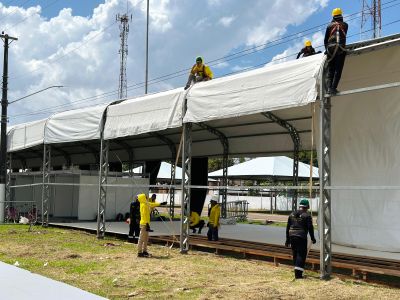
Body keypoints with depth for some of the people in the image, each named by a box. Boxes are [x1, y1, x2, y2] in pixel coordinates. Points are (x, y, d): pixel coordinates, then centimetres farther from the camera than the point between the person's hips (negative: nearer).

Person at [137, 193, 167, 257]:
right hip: (144, 224, -10)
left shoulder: (147, 204, 14)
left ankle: (144, 251, 23)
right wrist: (147, 224, -22)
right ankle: (139, 252, -6)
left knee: (146, 239, 15)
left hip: (146, 224, 10)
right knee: (141, 239, -7)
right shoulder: (143, 205, -14)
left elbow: (153, 204, 29)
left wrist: (161, 203, 31)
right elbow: (144, 215, -19)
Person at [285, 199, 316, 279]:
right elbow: (310, 228, -7)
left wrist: (287, 240, 19)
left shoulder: (292, 214, 14)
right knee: (301, 254, -3)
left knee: (295, 254, 14)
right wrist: (312, 238, 4)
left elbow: (288, 228, 15)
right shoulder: (307, 215, -2)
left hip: (292, 237, 6)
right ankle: (298, 273, -11)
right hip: (301, 237, -6)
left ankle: (297, 272, 21)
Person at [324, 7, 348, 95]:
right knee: (338, 70, -3)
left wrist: (326, 48, 26)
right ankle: (333, 88, -14)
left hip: (331, 48, 2)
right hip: (341, 48, -1)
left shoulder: (330, 25, 12)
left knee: (330, 70, 6)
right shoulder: (345, 25, 12)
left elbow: (325, 39, 14)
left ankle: (329, 87, -10)